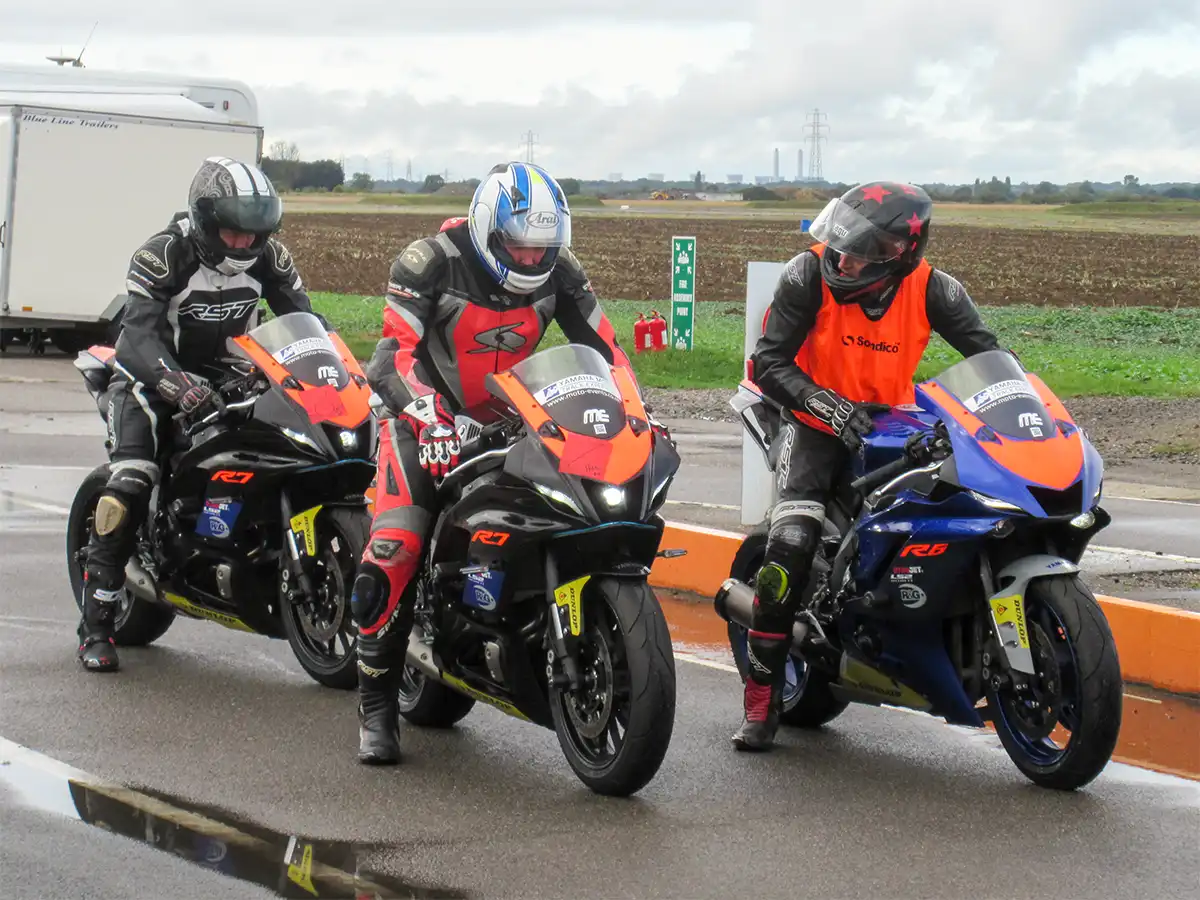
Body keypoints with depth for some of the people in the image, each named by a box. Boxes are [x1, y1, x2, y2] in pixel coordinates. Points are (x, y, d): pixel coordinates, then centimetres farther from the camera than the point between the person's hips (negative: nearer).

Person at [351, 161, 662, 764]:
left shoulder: (557, 272, -5)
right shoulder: (430, 263, -19)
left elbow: (603, 346, 1)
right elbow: (394, 355, -26)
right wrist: (429, 419, -42)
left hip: (509, 422, 5)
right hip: (427, 423, -5)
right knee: (392, 555, -21)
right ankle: (376, 707, -11)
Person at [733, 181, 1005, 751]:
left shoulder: (930, 290, -14)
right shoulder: (810, 275, -19)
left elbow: (987, 354, -6)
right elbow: (768, 363, -19)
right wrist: (829, 405, -34)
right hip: (820, 426, -3)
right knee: (790, 548, -23)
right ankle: (761, 694, -14)